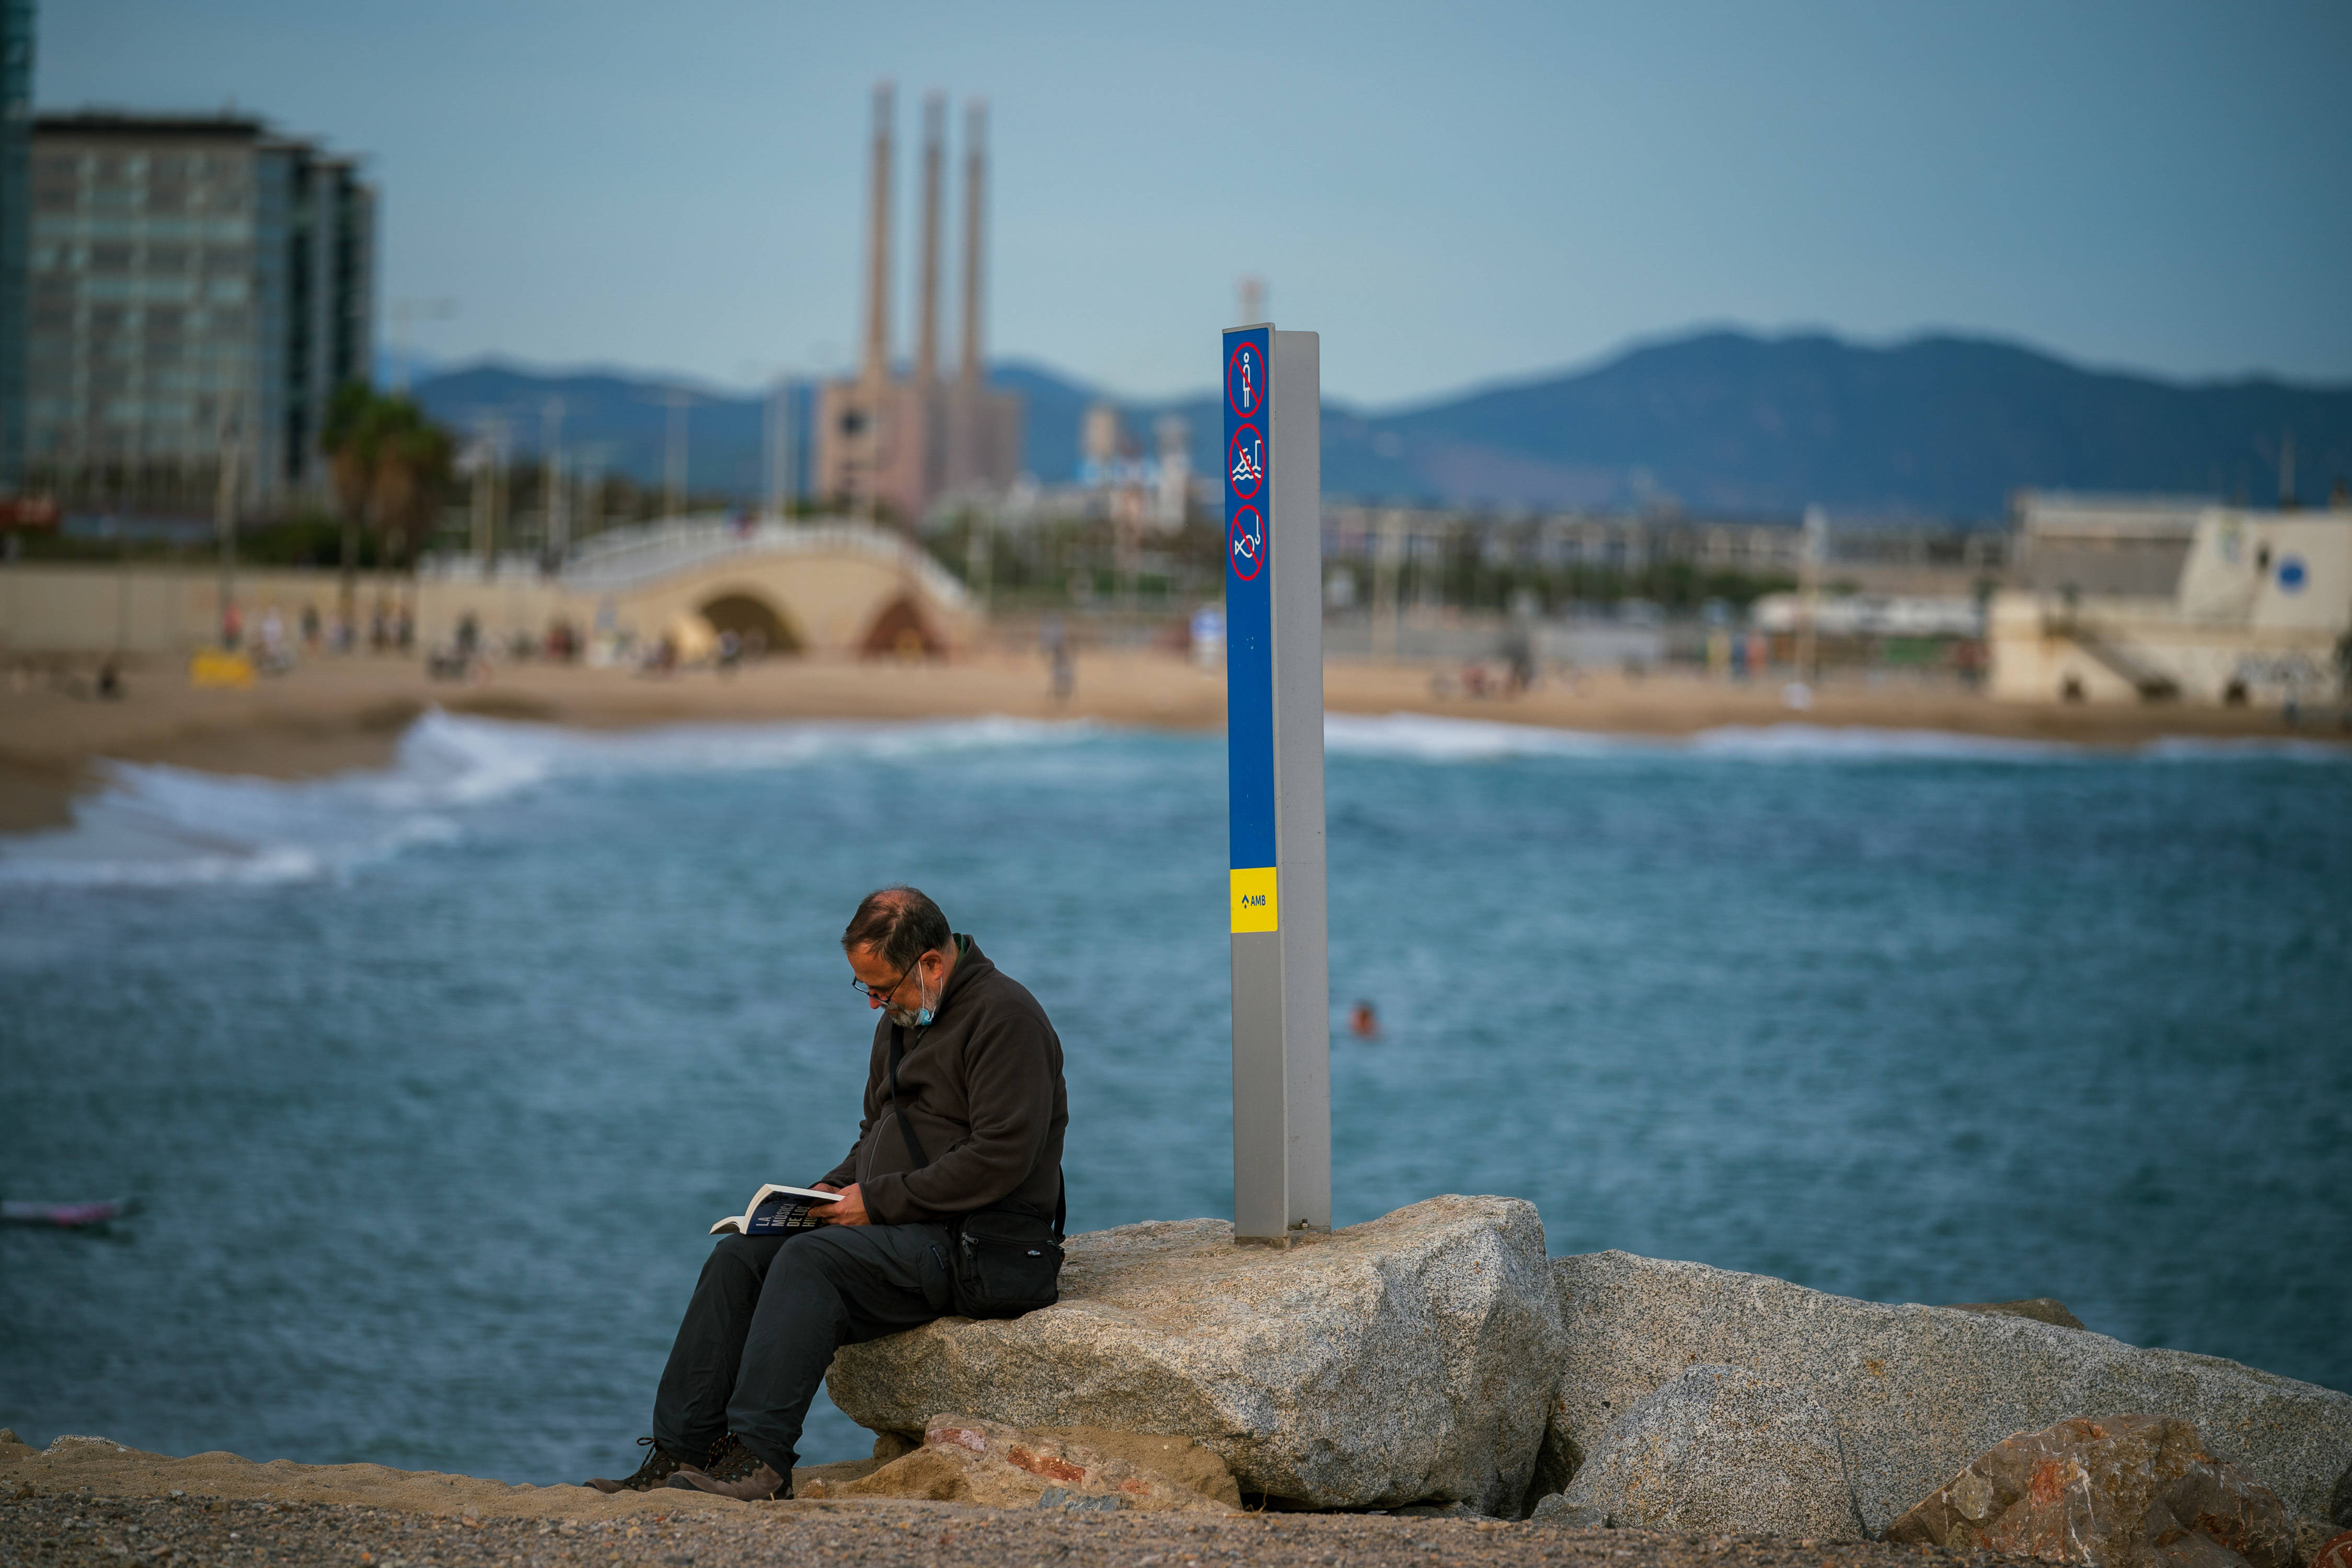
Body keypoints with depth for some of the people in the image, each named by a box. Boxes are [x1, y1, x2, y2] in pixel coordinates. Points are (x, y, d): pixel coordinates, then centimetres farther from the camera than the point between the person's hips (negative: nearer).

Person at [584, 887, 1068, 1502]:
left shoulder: (1004, 1017, -13)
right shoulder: (901, 1018, 17)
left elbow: (1001, 1157, -21)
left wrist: (879, 1199, -18)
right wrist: (837, 1188, 6)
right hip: (898, 1223, 9)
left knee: (810, 1260, -29)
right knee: (737, 1257, -8)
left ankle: (761, 1459, -33)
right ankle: (679, 1454, -13)